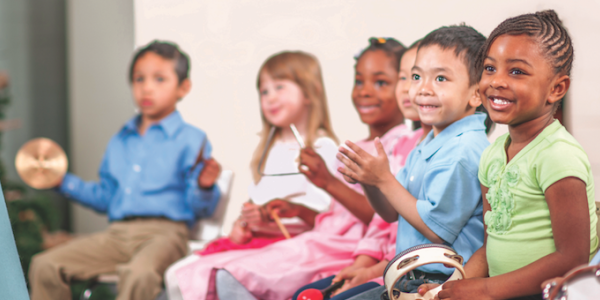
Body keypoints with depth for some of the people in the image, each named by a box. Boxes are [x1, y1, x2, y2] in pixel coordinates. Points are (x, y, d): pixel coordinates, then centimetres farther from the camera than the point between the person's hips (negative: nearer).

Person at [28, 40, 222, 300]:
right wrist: (63, 181, 23)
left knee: (138, 274, -39)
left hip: (163, 232, -6)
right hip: (117, 232, 6)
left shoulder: (191, 140, 2)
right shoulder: (120, 142, 22)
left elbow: (200, 210, -4)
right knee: (44, 265, -11)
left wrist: (204, 187, -25)